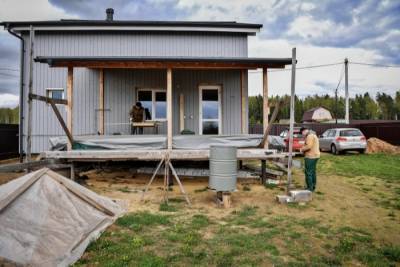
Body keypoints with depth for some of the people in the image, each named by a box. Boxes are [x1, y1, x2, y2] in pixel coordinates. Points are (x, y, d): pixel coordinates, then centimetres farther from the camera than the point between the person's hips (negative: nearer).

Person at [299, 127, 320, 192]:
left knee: (308, 172, -6)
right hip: (315, 155, 11)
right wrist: (303, 148, 13)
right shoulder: (313, 135, 18)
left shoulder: (309, 136, -15)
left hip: (310, 156, -11)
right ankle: (313, 187, 24)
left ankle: (310, 188, -3)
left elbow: (308, 146, -26)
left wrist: (302, 149, -10)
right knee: (313, 172, 16)